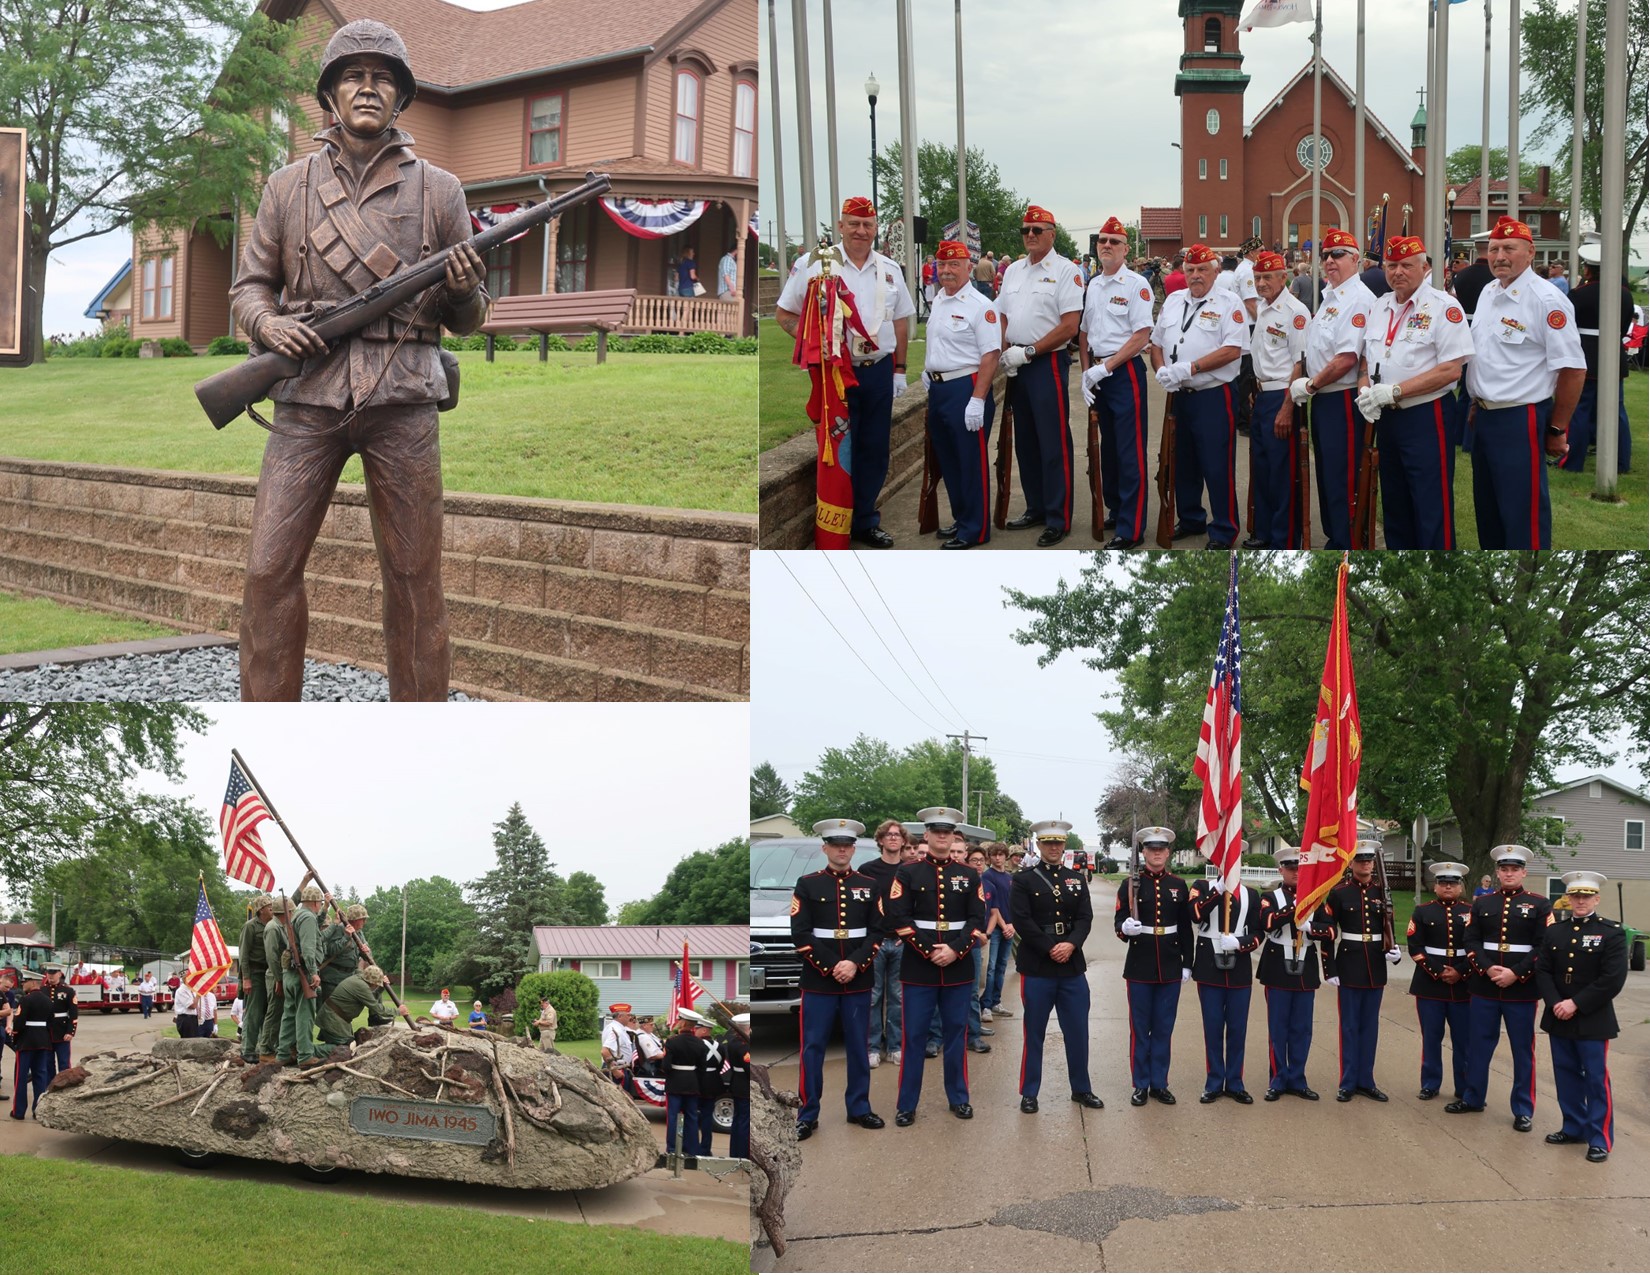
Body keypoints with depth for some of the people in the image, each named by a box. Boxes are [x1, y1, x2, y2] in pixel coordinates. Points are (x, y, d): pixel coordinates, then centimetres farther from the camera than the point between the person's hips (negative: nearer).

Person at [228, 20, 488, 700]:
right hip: (308, 399, 1)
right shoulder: (287, 188, 10)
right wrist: (268, 322, -8)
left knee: (415, 579, 2)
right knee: (270, 570, -3)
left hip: (402, 403, 0)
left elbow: (465, 320, 12)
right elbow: (249, 285, 14)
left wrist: (464, 288, -11)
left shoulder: (438, 190, 8)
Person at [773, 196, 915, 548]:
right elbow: (784, 314, 0)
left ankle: (865, 522, 22)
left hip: (879, 372, 4)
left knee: (874, 451, 9)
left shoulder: (890, 269, 9)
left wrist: (899, 370, 11)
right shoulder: (814, 264, -5)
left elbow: (901, 321, 16)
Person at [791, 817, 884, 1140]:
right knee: (813, 1049, 1)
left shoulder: (869, 886, 8)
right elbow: (800, 935, -7)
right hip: (818, 980, -2)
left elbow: (877, 932, 2)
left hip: (859, 980, 2)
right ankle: (808, 1116, 7)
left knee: (858, 1048, 9)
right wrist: (831, 967, -14)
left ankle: (859, 1108, 21)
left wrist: (855, 964, -12)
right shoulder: (807, 884, 0)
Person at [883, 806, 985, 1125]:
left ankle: (958, 1098, 20)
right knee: (913, 1036, 1)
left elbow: (977, 920, 2)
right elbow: (898, 919, -6)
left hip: (959, 968, 2)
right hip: (919, 968, -2)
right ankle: (907, 1105, 7)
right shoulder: (908, 873, 1)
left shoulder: (968, 875, 7)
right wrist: (930, 952, -14)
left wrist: (955, 950, -13)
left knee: (956, 1033, 9)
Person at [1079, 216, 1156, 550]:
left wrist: (1106, 368, -16)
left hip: (1125, 371, -7)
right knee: (1108, 444, 16)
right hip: (1098, 373, 7)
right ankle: (1115, 510, 28)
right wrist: (1087, 372, 4)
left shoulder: (1136, 285, -9)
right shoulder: (1092, 286, 11)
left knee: (1130, 450, -7)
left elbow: (1142, 335, -14)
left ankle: (1131, 529, -5)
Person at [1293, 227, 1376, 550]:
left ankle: (1346, 548, 1)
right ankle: (1334, 539, 28)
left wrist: (1310, 384, -13)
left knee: (1342, 480, -5)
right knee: (1326, 475, 17)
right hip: (1321, 399, 10)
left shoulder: (1357, 299, -16)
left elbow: (1348, 357, -23)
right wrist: (1309, 386, 10)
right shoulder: (1329, 296, 14)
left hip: (1343, 401, -10)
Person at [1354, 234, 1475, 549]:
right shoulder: (1380, 306, 11)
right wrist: (1365, 388, -3)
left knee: (1432, 511, -4)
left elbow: (1451, 370, -18)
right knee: (1394, 506, 17)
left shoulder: (1443, 306, -11)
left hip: (1426, 417, -7)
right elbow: (1366, 357, 20)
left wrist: (1394, 391, -20)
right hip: (1385, 418, 7)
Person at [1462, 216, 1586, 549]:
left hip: (1520, 420, -8)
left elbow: (1573, 370, -16)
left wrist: (1556, 430, -11)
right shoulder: (1488, 292, 9)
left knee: (1522, 514, -4)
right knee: (1488, 508, 18)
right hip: (1485, 417, 9)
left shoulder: (1547, 300, -16)